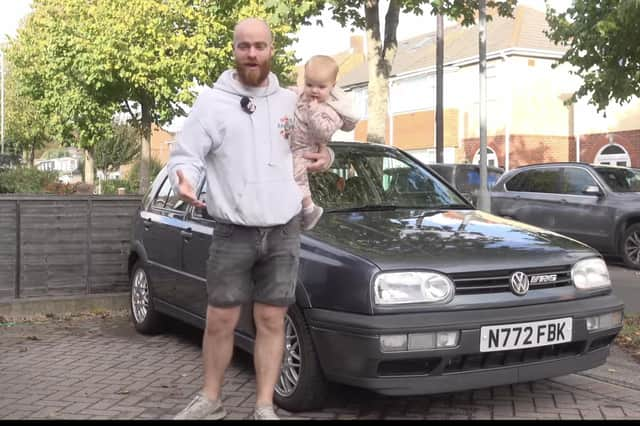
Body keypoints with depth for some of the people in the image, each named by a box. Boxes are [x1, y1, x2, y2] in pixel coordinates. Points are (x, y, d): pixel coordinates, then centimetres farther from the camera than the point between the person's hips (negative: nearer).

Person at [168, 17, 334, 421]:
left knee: (272, 321, 5)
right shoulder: (212, 101, -3)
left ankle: (265, 407, 14)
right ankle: (211, 399, 23)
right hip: (233, 233, -2)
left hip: (284, 232, 2)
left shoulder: (290, 101, 8)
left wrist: (326, 156, 2)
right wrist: (185, 181, -27)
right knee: (220, 322, 5)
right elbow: (185, 156, -5)